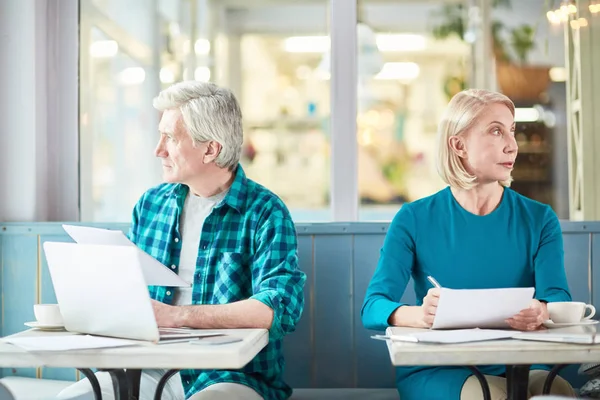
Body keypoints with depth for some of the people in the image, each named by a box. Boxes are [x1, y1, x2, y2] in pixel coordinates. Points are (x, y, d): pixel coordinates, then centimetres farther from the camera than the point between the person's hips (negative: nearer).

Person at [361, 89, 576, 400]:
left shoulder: (539, 220, 6)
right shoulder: (414, 220, 0)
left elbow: (559, 298, -7)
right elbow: (372, 307, -8)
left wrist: (541, 312, -34)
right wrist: (419, 315, -32)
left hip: (517, 369, 3)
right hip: (434, 372, -2)